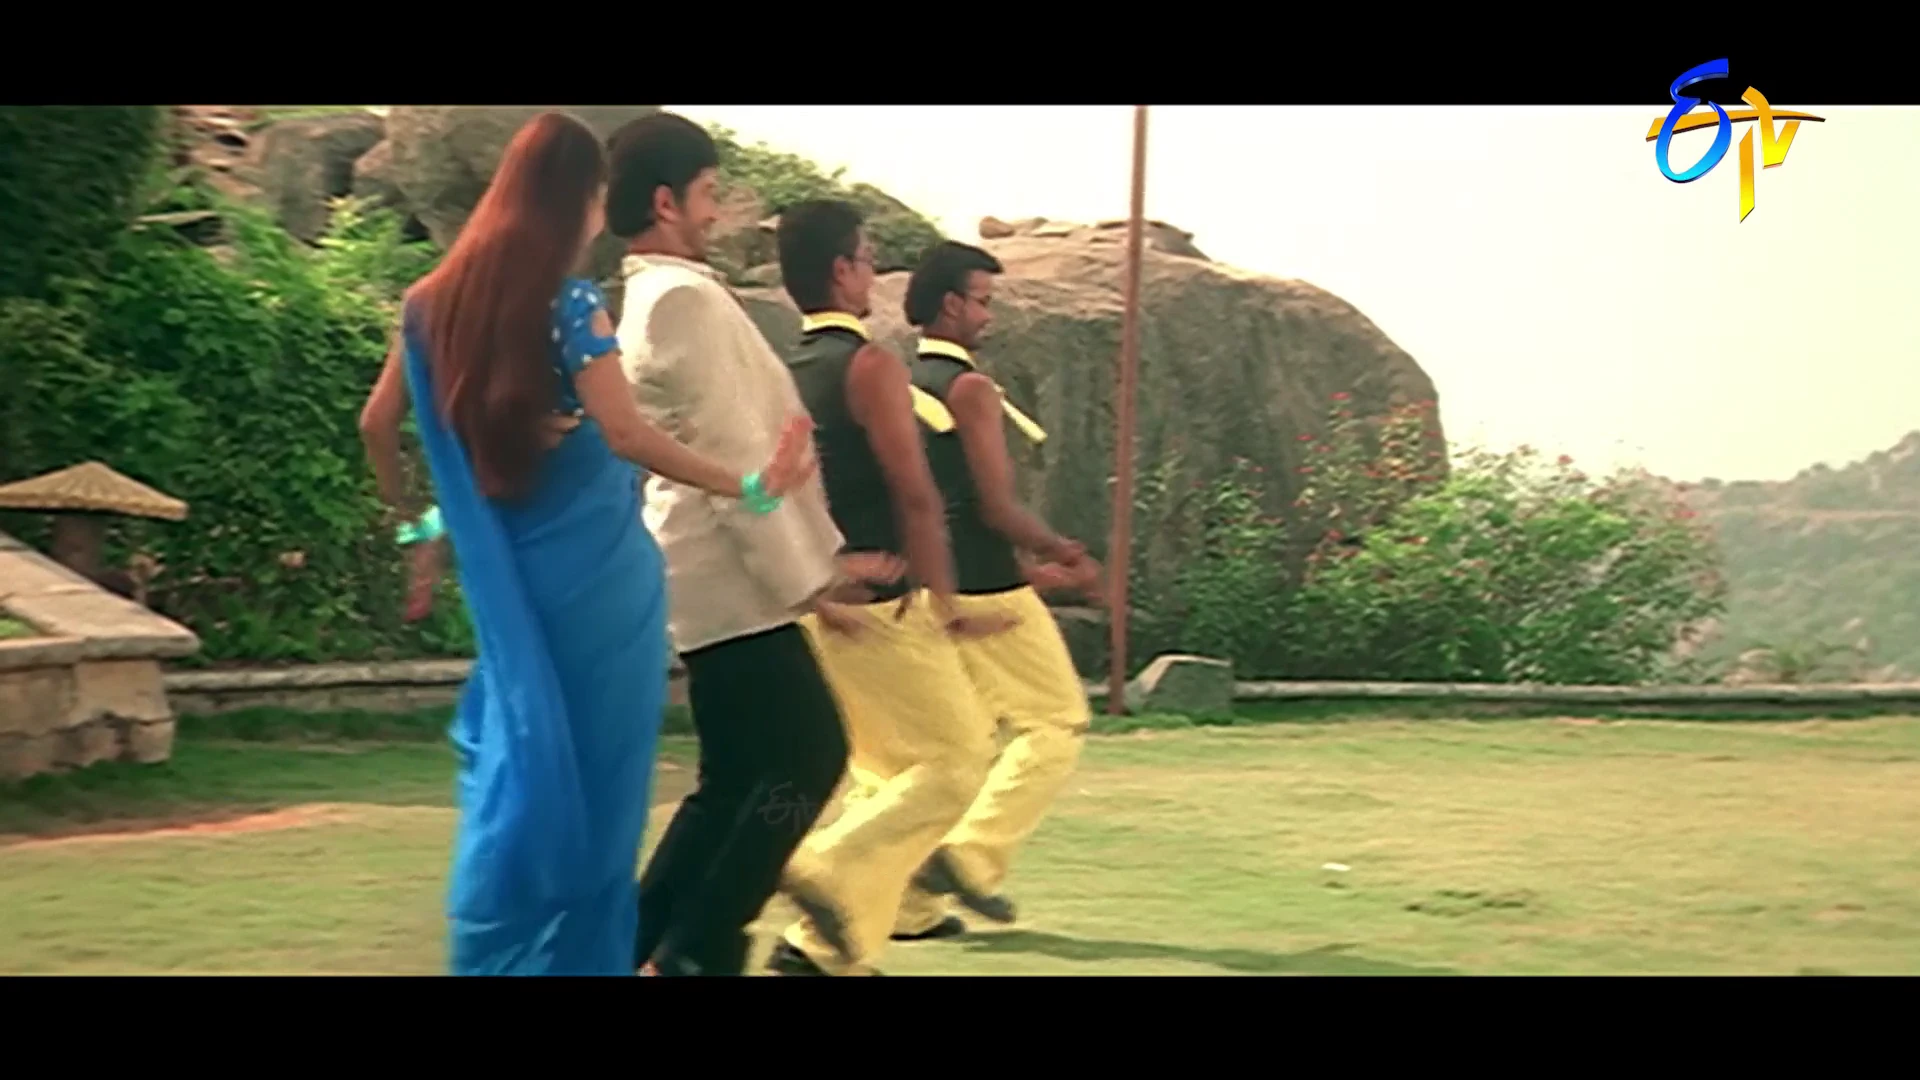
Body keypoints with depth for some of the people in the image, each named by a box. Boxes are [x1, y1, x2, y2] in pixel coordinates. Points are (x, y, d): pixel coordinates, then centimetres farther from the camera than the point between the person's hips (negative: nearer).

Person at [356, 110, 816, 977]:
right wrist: (748, 487, -22)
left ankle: (489, 952, 13)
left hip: (503, 569, 5)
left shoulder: (437, 301, 6)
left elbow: (378, 422, 11)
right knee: (591, 772, 4)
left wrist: (412, 521, 24)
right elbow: (625, 433, -22)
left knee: (513, 759, 15)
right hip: (591, 570, -5)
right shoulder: (571, 304, -12)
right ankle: (578, 956, 8)